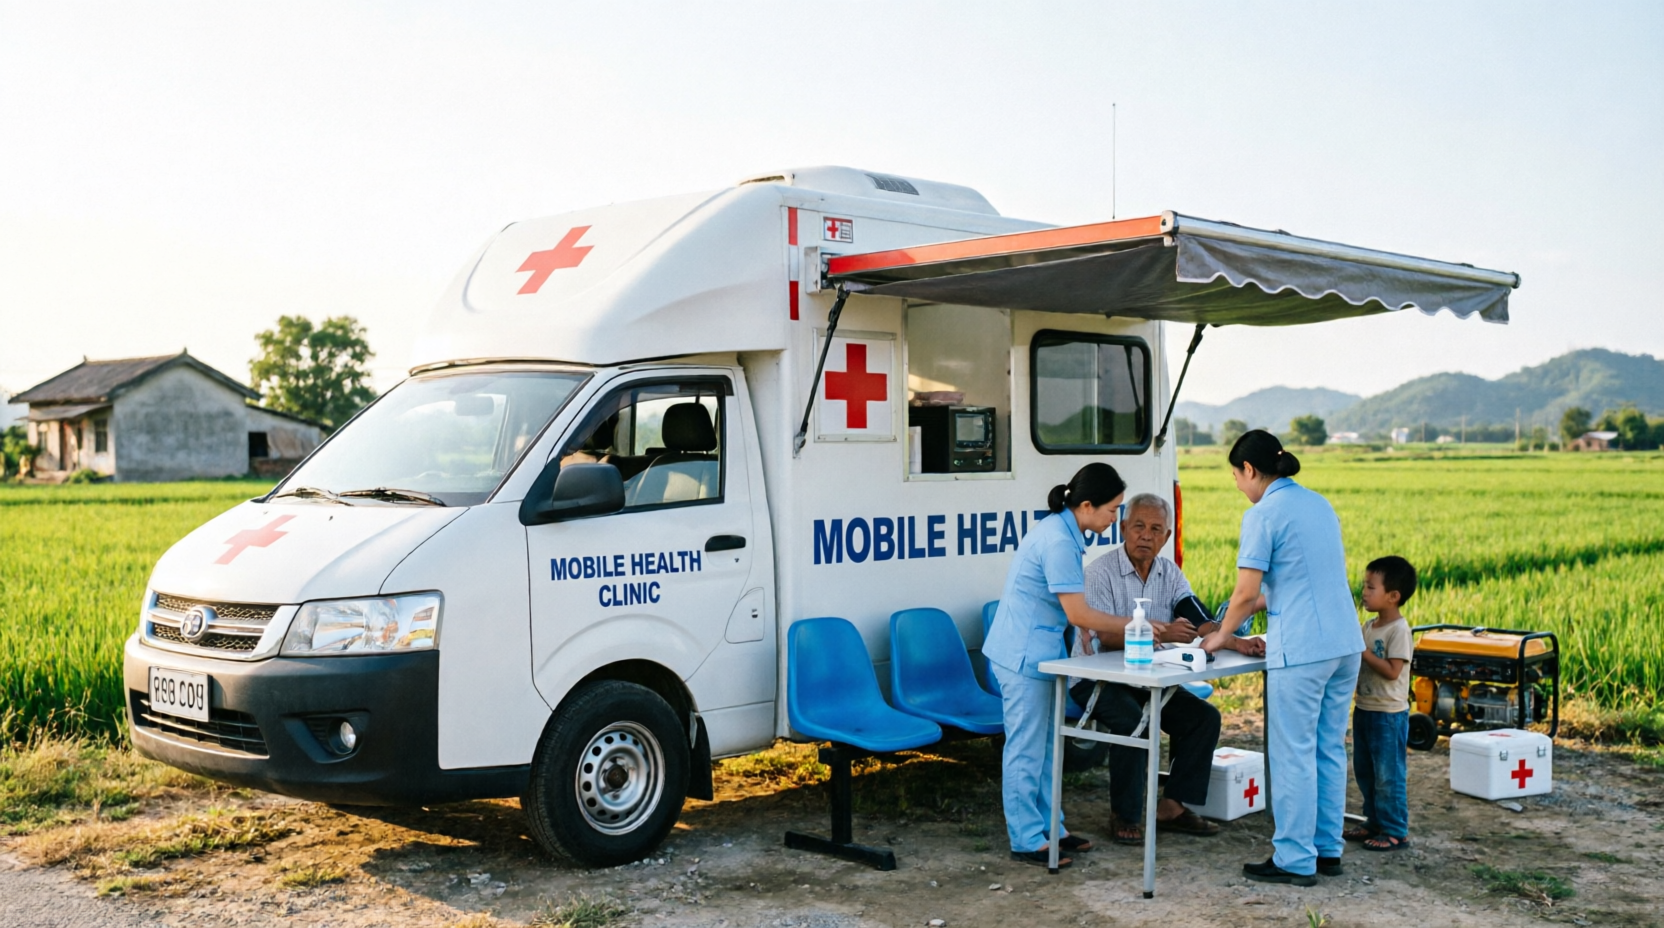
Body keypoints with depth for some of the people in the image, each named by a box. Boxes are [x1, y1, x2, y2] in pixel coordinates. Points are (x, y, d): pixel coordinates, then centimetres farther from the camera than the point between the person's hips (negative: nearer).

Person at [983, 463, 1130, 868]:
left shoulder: (1061, 531, 9)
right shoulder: (1058, 542, -22)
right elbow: (1078, 613, -19)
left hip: (1035, 652, 10)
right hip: (1024, 655, -10)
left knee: (1044, 746, 16)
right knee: (1027, 749, -1)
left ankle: (1049, 828, 26)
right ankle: (1027, 840, 7)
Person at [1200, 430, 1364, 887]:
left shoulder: (1263, 514, -10)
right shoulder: (1319, 504, 14)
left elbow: (1247, 593, -12)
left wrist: (1221, 636, 4)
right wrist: (1251, 608, 27)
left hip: (1301, 650, -8)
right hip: (1345, 643, 8)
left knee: (1294, 754, 0)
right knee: (1330, 750, 14)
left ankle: (1295, 860, 5)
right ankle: (1327, 850, 22)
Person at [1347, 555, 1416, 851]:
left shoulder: (1399, 630, -17)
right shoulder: (1369, 626, 8)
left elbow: (1392, 671, -23)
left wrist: (1362, 651, -23)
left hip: (1389, 714, -9)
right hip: (1364, 709, 9)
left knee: (1388, 775, -2)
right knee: (1365, 772, 16)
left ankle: (1395, 832, 8)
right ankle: (1374, 822, 28)